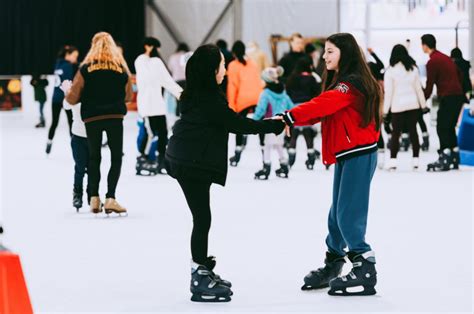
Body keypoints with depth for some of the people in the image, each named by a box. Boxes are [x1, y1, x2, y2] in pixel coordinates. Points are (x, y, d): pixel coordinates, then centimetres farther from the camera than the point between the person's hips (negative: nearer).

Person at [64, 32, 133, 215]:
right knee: (116, 157, 7)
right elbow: (128, 96, 9)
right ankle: (110, 199, -5)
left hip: (92, 118, 1)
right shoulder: (121, 68, 2)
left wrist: (68, 93, 19)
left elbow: (72, 99, -4)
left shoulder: (86, 69, -2)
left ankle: (94, 199, 11)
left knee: (94, 157, 16)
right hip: (115, 117, -1)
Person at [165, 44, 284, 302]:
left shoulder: (198, 95, 13)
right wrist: (274, 125, -6)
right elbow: (238, 125, -14)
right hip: (192, 164, -10)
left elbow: (229, 121, 14)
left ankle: (203, 272, 22)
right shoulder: (209, 99, -18)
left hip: (190, 162, 10)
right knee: (202, 219, -7)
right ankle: (200, 282, -6)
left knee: (201, 218, 14)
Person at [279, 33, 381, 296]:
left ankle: (365, 271, -6)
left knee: (349, 215, -10)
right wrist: (289, 120, -8)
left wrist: (289, 117, -33)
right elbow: (321, 110, 7)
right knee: (338, 213, 15)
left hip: (359, 155, -10)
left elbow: (322, 106, -28)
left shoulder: (351, 85, -16)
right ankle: (332, 266, 26)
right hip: (345, 155, 10)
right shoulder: (340, 83, 16)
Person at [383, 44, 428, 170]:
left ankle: (393, 161, -4)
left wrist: (385, 110, -3)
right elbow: (418, 88, 7)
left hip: (398, 106, -3)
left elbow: (388, 92, -8)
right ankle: (415, 160, 11)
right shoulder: (413, 69, 3)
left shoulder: (390, 71, -8)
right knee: (413, 131, 10)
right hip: (413, 105, 3)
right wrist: (423, 105, 16)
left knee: (395, 133, 3)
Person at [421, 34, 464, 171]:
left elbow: (429, 84, -9)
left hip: (447, 97, -9)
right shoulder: (446, 58, 19)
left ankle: (445, 160, -11)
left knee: (442, 128, -6)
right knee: (450, 127, 14)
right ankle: (454, 159, 15)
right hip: (458, 95, 9)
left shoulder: (432, 62, -9)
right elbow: (458, 76, 23)